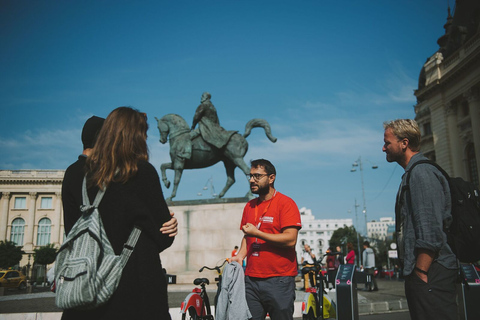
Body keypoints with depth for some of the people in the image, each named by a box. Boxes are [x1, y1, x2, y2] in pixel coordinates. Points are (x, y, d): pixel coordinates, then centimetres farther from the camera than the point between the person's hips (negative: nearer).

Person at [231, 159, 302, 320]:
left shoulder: (286, 203, -7)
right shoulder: (249, 206, 14)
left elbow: (290, 239, -16)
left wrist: (256, 232, -16)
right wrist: (240, 256, 4)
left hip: (279, 281, -5)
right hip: (251, 279, 6)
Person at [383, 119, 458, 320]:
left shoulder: (422, 173, -14)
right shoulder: (412, 174, 17)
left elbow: (430, 231, -21)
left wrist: (421, 273, -20)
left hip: (430, 273, -10)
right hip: (417, 270, 10)